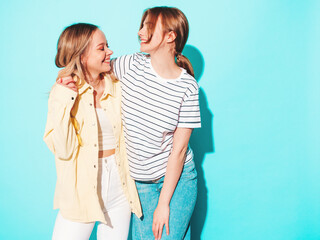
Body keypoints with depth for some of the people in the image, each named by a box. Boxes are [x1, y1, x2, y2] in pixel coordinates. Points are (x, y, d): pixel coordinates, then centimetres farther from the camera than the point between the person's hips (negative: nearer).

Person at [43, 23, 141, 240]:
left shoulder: (117, 87, 3)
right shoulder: (61, 92, -6)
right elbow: (63, 150, -15)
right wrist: (65, 101, -19)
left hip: (119, 189, 3)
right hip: (81, 191, -3)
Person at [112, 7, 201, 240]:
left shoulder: (187, 86, -13)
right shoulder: (133, 65, -8)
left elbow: (179, 149, -12)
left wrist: (164, 203, -12)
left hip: (176, 177, -3)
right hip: (141, 180, 3)